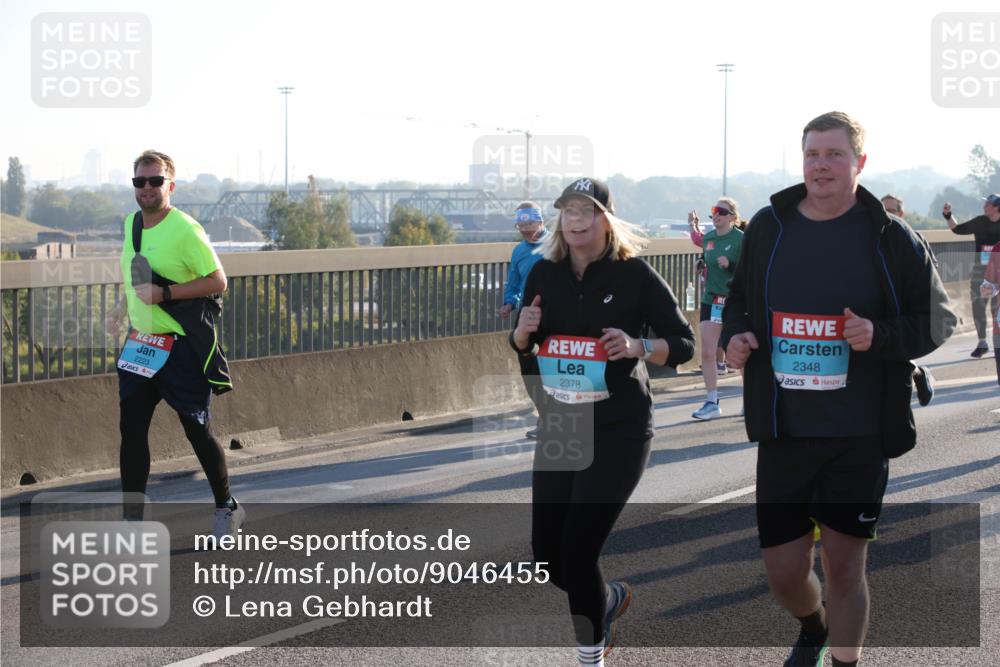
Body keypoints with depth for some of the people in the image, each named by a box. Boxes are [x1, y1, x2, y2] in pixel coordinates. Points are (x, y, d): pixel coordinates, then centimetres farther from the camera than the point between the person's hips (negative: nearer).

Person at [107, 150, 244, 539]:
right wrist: (123, 308, 14)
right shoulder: (131, 223, 7)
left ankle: (227, 507, 20)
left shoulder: (185, 230, -16)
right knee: (131, 427, 2)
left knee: (196, 428, 2)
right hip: (140, 342, 7)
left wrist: (165, 293, -23)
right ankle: (132, 516, 9)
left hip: (182, 346, -7)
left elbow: (218, 282, -17)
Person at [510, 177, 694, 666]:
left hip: (619, 432, -5)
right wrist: (522, 335, -9)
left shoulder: (634, 274, -9)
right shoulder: (545, 274, 3)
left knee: (577, 553, -12)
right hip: (558, 429, 5)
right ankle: (609, 599, 40)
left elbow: (684, 344, -6)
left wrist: (637, 346, -24)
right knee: (547, 557, 8)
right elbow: (524, 351, 14)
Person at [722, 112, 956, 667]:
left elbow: (938, 318, -1)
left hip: (859, 436, -3)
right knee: (783, 573, 8)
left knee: (844, 565, 3)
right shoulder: (768, 227, 5)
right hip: (783, 432, 3)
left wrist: (881, 335, -19)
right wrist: (734, 335, -3)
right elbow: (738, 299, 19)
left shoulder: (889, 237, -5)